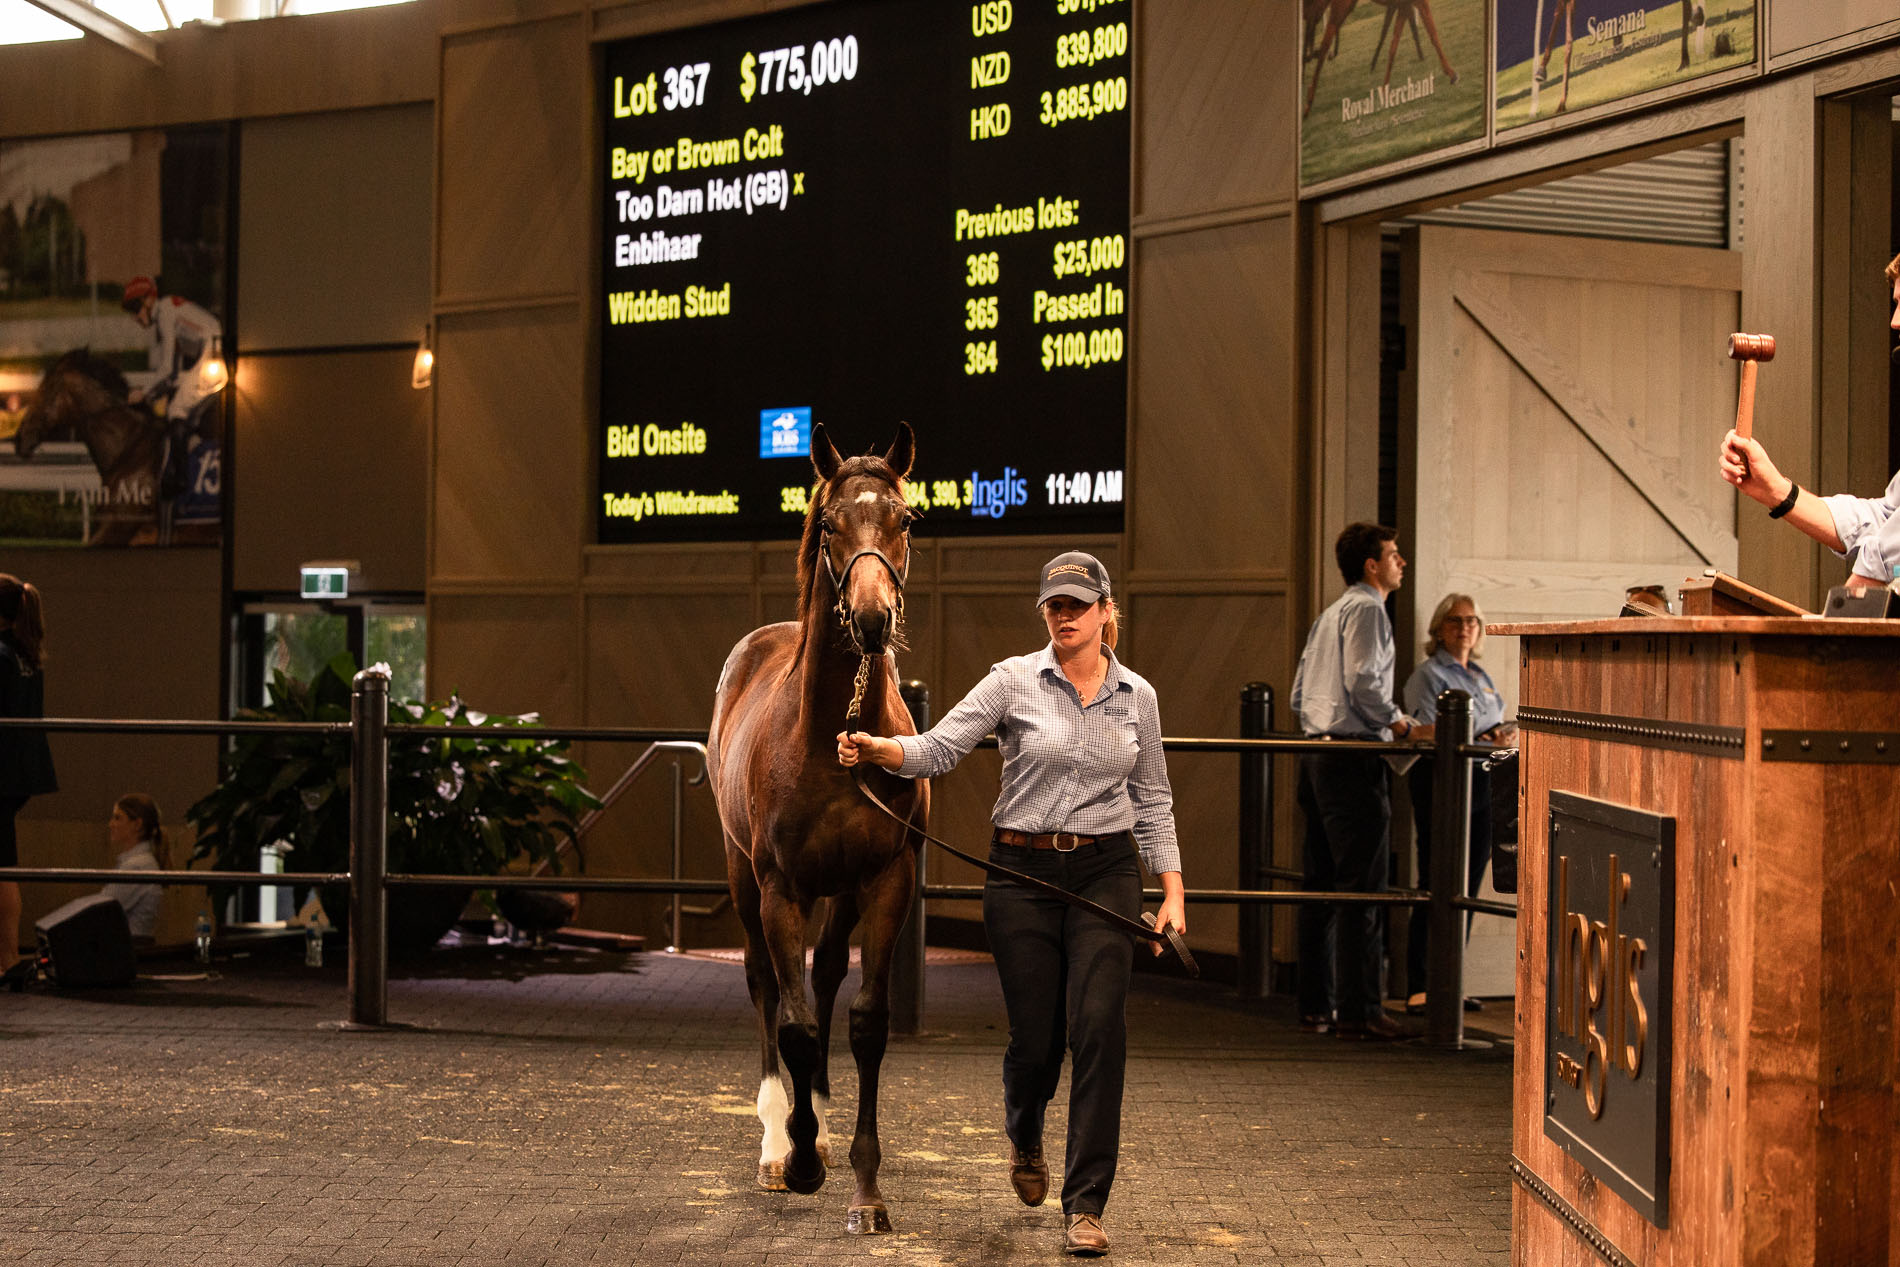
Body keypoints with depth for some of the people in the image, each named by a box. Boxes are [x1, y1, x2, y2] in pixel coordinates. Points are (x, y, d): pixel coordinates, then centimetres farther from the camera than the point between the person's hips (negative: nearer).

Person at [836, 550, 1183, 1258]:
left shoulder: (1138, 696, 6)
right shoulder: (1014, 681, -1)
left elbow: (1152, 800, 12)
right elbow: (939, 749, -8)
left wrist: (1172, 894, 6)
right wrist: (878, 749, -26)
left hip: (1106, 873, 1)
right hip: (1024, 873, -1)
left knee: (1099, 1027, -12)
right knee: (1035, 1036, 3)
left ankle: (1085, 1207, -5)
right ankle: (1024, 1136, 40)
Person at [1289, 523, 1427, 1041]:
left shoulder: (1330, 614, 22)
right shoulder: (1366, 609, -6)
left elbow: (1299, 695, 22)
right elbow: (1363, 682, -19)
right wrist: (1404, 726, -11)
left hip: (1317, 756, 10)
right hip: (1352, 759, -10)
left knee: (1322, 884, 10)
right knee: (1362, 886, -9)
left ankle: (1315, 1005, 12)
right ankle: (1358, 1010, -11)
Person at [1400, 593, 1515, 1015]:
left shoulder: (1482, 677, 20)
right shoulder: (1428, 674, -3)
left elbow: (1496, 727, 23)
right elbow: (1427, 733, -13)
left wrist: (1505, 734, 0)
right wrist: (1481, 740, -17)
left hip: (1480, 783, 8)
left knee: (1467, 886, 8)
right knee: (1437, 886, -9)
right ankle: (1419, 989, -7)